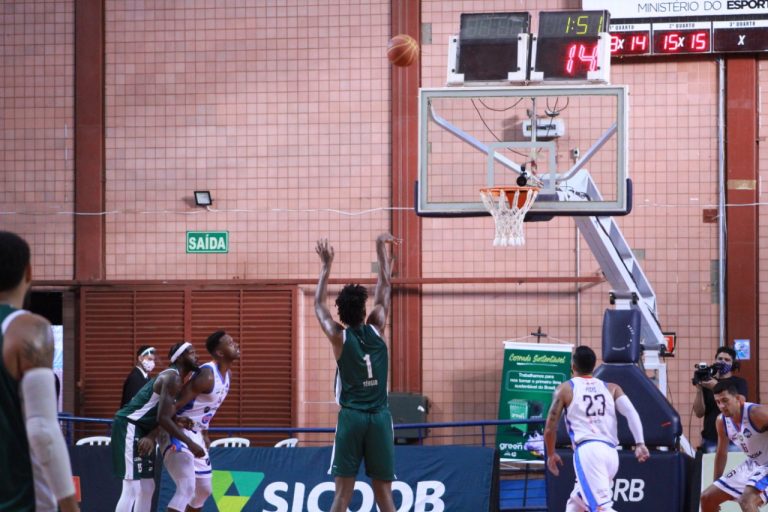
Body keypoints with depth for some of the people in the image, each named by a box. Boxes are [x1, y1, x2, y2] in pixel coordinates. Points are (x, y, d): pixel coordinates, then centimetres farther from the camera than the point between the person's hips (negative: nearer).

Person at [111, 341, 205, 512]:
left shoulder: (175, 378, 14)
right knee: (132, 489, -14)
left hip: (141, 429, 11)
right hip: (129, 427, -11)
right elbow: (163, 418, -26)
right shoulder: (172, 378, -18)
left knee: (147, 488, 13)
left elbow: (166, 415, 21)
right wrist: (190, 444, -22)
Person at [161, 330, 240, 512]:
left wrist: (204, 435, 19)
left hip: (196, 435, 10)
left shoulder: (225, 374, 6)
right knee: (187, 488, -23)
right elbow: (175, 405, -26)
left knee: (204, 490, 19)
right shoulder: (207, 375, -24)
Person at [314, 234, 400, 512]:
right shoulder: (376, 329, 3)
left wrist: (327, 265, 23)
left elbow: (319, 304, 17)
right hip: (380, 417, 1)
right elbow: (385, 286, 15)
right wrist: (381, 247, 24)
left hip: (351, 417, -1)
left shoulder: (339, 336, 0)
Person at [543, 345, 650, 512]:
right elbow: (631, 412, 2)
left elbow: (550, 428, 9)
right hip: (611, 453, 6)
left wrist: (551, 454, 26)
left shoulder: (565, 389, 10)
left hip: (587, 451, -6)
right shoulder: (611, 388, 19)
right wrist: (640, 443, -6)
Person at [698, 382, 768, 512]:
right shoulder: (721, 421, -4)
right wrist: (715, 485, 15)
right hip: (751, 465, 8)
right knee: (707, 498, 7)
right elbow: (721, 453, 11)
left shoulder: (757, 413, -26)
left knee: (746, 500, -33)